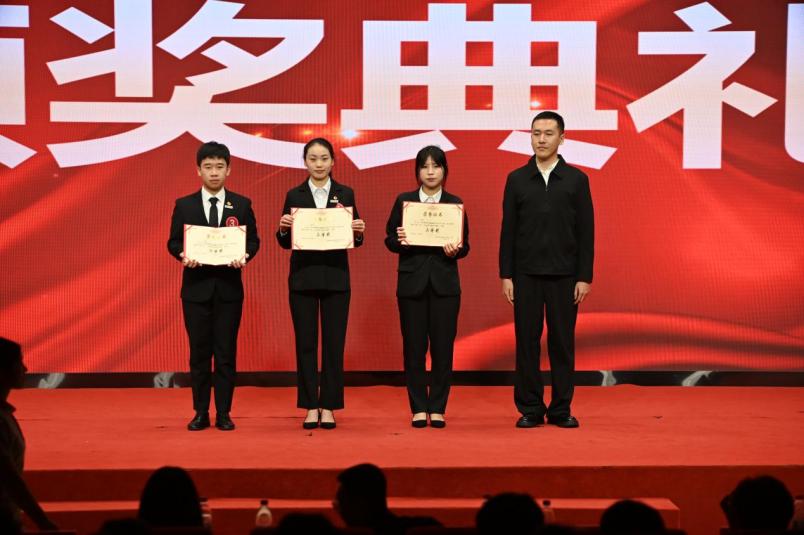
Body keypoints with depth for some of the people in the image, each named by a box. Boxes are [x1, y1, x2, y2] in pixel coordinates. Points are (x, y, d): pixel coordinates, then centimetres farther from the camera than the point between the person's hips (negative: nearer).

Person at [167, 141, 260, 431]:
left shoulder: (242, 205, 4)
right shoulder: (184, 205, 4)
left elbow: (253, 240, 5)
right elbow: (173, 242, 4)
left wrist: (244, 256, -15)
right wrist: (183, 255, -17)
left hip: (229, 287, 0)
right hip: (196, 286, 0)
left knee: (226, 351, 2)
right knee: (199, 351, 5)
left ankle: (224, 413, 9)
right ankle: (201, 413, 12)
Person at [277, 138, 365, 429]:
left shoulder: (345, 194, 5)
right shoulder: (294, 195, 4)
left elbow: (355, 240, 7)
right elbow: (285, 243, 5)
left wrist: (358, 232, -15)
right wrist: (283, 228, -15)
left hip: (335, 277, 0)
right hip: (303, 277, 0)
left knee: (334, 342, 2)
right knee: (305, 342, 2)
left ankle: (328, 407, 10)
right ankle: (310, 407, 10)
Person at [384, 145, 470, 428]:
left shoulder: (455, 203, 5)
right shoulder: (404, 201, 4)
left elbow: (465, 245, 5)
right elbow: (389, 239, 5)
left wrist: (455, 251, -16)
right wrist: (399, 242, -17)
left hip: (444, 283, 0)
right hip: (412, 282, 0)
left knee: (443, 346, 1)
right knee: (414, 347, 2)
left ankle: (437, 408, 10)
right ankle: (419, 408, 11)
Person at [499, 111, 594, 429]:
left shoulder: (576, 179, 2)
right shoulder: (516, 179, 4)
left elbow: (586, 232, 0)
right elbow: (508, 231, 4)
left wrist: (584, 277, -5)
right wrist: (506, 275, -2)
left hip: (563, 275, -1)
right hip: (526, 274, 1)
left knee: (562, 341, 3)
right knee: (527, 341, 2)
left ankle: (561, 409, 11)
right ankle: (530, 409, 10)